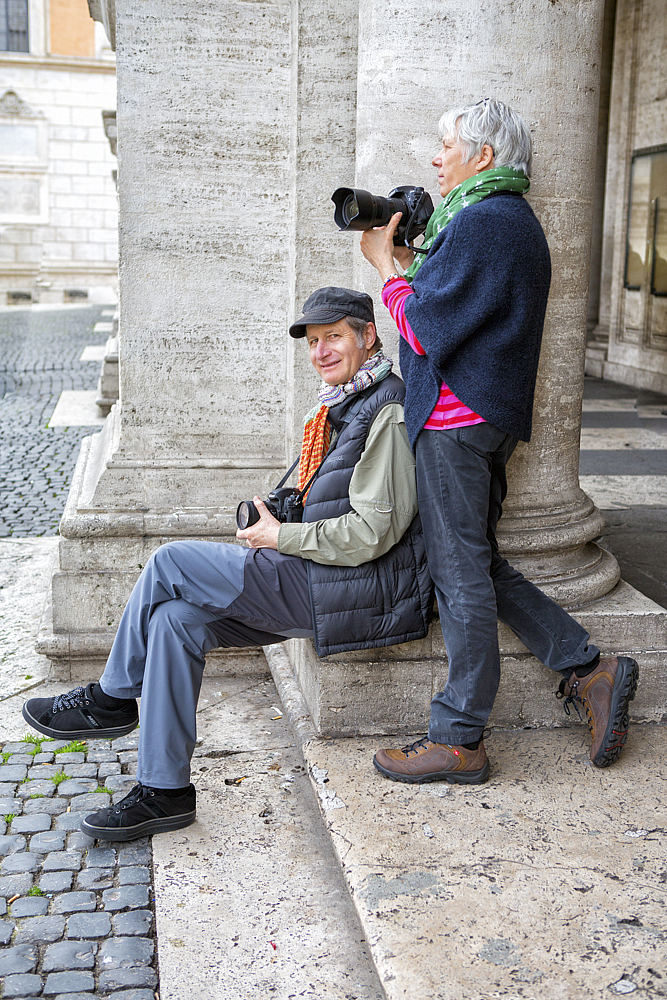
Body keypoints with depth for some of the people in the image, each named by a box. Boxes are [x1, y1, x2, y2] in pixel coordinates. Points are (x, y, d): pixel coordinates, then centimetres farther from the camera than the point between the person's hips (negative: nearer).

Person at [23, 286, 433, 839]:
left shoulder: (388, 412, -13)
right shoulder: (344, 406, 18)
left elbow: (371, 533, -19)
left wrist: (282, 536, -9)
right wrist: (281, 513, 8)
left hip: (371, 591, -9)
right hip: (322, 584, 10)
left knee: (172, 562, -12)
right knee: (176, 618, -5)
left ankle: (111, 698, 8)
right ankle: (164, 790, 1)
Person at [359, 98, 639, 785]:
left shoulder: (480, 220, -14)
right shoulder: (517, 221, 19)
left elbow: (426, 331, -17)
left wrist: (387, 266, -3)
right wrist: (410, 261, 13)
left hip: (456, 418, -10)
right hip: (494, 417, 10)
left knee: (460, 573, -4)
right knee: (480, 565, 16)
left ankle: (458, 741, 6)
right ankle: (590, 671, 17)